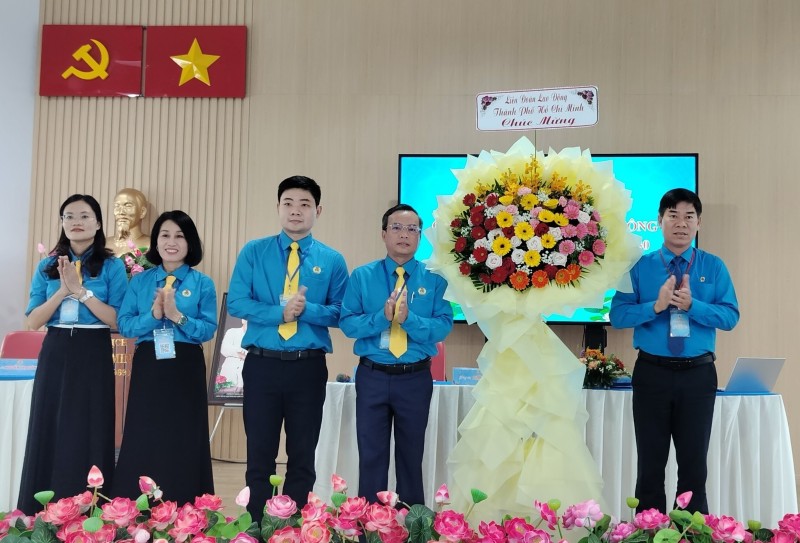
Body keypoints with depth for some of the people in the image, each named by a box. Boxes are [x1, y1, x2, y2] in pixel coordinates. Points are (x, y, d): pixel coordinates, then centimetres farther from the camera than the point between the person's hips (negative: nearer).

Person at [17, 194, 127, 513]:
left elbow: (118, 322, -8)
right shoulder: (47, 266, 8)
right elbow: (33, 321, 1)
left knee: (89, 435, -1)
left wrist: (81, 291, -15)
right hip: (55, 354, 3)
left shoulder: (112, 267, 0)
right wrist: (63, 291, -12)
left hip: (93, 356, -2)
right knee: (49, 433, 4)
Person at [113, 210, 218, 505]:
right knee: (142, 441, 2)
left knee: (183, 443, 2)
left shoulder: (202, 283, 3)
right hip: (147, 367, 1)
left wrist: (177, 316, -19)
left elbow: (208, 330, -5)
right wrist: (153, 315, -15)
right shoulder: (139, 281, 8)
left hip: (186, 370, -1)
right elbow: (124, 325, 1)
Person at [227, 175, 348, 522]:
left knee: (302, 458, 9)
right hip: (262, 364, 0)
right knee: (260, 455, 8)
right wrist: (280, 312, -16)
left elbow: (339, 313, -1)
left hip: (309, 367, 1)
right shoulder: (253, 252, 3)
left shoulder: (332, 260, 4)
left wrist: (307, 309, -18)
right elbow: (236, 303, -5)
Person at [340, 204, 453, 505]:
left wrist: (408, 319, -23)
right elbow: (347, 323, -5)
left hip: (415, 378, 0)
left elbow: (443, 327, -8)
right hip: (372, 376, 0)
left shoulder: (435, 279, 0)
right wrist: (382, 317, -20)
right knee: (371, 455, 8)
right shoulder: (362, 276, 1)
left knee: (411, 455, 13)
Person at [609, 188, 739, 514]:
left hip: (698, 374, 1)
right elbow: (617, 316, -5)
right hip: (652, 372, 0)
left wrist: (691, 305, -20)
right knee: (650, 463, 9)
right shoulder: (639, 266, 2)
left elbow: (730, 316, -5)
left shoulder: (714, 267, 4)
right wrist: (656, 306, -20)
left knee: (694, 463, 10)